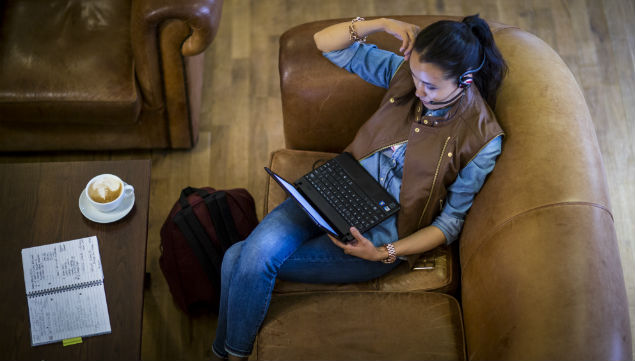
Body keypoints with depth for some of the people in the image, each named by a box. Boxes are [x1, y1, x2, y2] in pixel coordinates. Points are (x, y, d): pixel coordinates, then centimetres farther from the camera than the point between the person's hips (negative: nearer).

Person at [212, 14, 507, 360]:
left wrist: (385, 253, -18)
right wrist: (382, 24, -13)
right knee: (255, 248, -21)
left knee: (249, 261, -18)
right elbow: (325, 42, 3)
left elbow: (450, 222, -7)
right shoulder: (406, 71, -2)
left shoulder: (482, 139, -13)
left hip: (379, 236, -5)